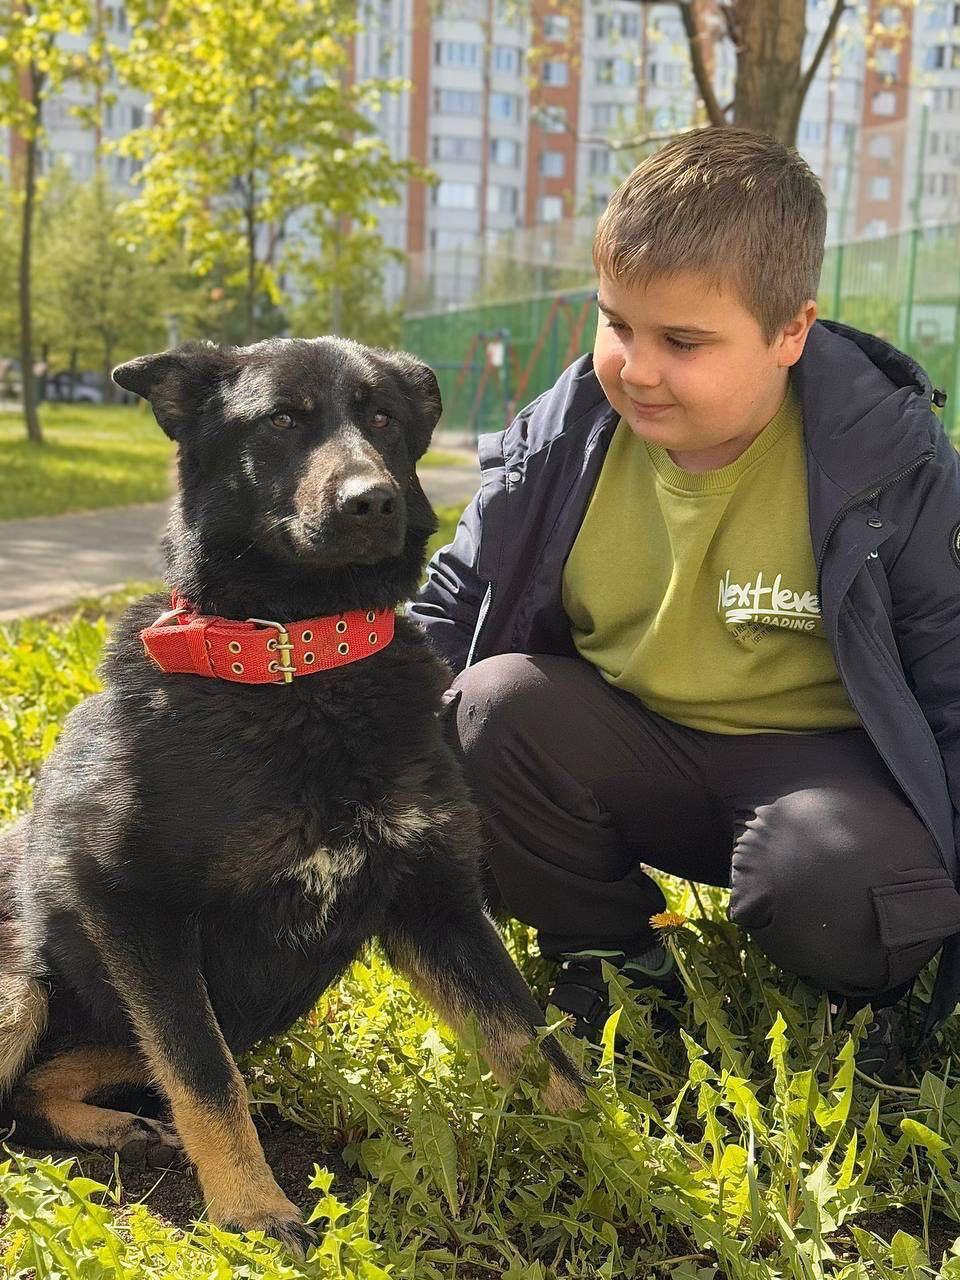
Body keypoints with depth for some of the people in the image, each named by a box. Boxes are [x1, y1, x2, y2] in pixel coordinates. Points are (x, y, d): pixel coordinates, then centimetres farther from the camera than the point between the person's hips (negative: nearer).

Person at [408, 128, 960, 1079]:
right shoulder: (558, 442, -7)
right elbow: (453, 609, 4)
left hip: (814, 757, -3)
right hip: (627, 756, 4)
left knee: (839, 881, -36)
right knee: (495, 703, -25)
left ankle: (858, 1005, 4)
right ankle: (611, 965, -1)